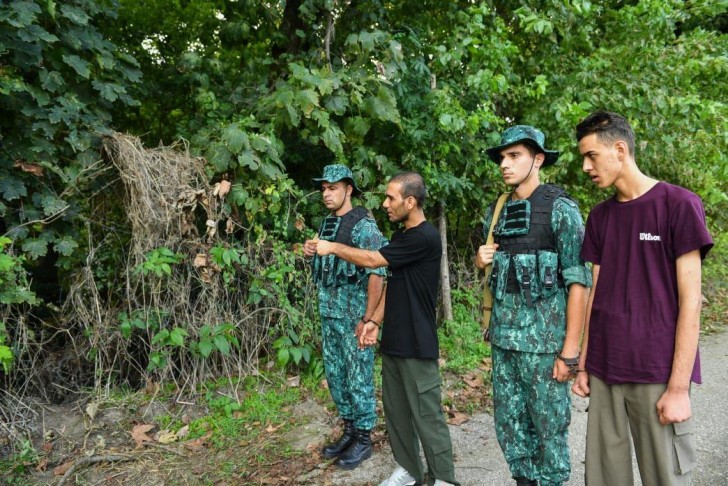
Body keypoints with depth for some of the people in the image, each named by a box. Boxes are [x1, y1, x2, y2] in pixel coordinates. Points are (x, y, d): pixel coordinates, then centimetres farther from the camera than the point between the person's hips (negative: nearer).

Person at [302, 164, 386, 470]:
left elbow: (376, 272, -17)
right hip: (329, 313, 8)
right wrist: (311, 252, -1)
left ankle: (363, 438, 16)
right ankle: (349, 430, 30)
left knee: (358, 378, 2)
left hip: (354, 314, -8)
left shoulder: (364, 225, -12)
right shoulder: (326, 223, 11)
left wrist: (368, 318, -20)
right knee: (335, 375, 15)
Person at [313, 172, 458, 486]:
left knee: (426, 415, 1)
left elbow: (371, 260, -15)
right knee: (396, 409, 16)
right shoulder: (400, 237, 13)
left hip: (417, 345, -9)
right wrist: (375, 321, 9)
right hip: (393, 341, 9)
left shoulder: (425, 238, -17)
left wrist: (332, 247, -3)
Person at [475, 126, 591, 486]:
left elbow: (578, 281, -11)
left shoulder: (560, 209, -8)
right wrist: (481, 259, -1)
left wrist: (570, 350, -15)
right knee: (508, 421, 14)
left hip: (544, 335, -6)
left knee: (549, 425, 6)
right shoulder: (496, 211, 10)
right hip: (503, 335, 6)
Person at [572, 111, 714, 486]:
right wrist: (584, 364, 8)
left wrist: (678, 387, -13)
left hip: (657, 374, -5)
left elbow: (690, 301, -10)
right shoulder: (599, 217, 9)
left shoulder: (679, 205, -8)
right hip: (604, 371, 5)